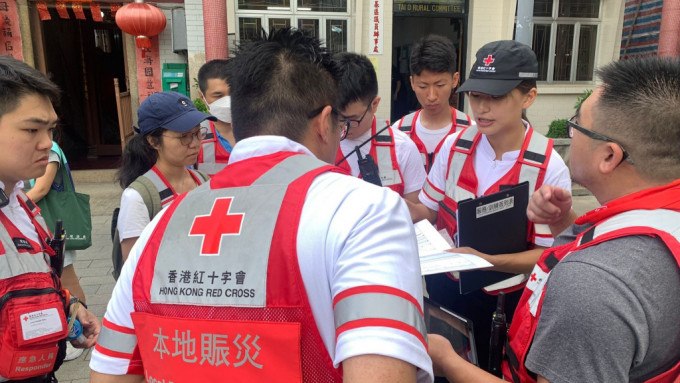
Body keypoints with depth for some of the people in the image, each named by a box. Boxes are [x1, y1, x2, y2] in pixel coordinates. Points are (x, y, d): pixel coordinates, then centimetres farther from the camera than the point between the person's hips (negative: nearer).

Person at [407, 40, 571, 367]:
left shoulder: (549, 168, -18)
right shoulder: (454, 146, -7)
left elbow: (548, 254, -15)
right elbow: (426, 209, 2)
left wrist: (487, 260, -30)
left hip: (508, 301, -3)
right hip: (446, 285, 3)